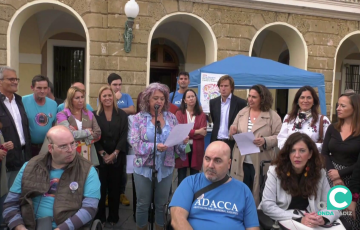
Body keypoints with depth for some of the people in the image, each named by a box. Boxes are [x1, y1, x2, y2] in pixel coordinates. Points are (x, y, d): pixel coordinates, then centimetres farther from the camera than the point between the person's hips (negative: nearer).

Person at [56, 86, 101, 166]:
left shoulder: (89, 114, 11)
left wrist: (77, 133, -9)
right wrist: (88, 132, -4)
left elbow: (98, 134, 2)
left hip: (89, 156, 3)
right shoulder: (62, 115, -1)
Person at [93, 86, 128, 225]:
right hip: (100, 157, -1)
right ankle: (100, 217, 16)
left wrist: (114, 154, -11)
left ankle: (113, 217, 20)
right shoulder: (95, 115, 2)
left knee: (115, 187, 7)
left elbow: (123, 136, -2)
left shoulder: (122, 115, 4)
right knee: (101, 187, 1)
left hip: (117, 157, 1)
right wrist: (103, 154, -11)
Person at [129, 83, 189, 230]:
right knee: (143, 203, 10)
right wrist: (155, 146, -26)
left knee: (162, 203, 13)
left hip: (166, 167, 2)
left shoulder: (171, 118, 2)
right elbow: (135, 143, -13)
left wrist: (183, 141, -19)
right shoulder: (139, 118, -5)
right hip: (144, 167, -2)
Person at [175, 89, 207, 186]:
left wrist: (188, 134, -11)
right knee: (181, 177, 3)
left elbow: (203, 133, -3)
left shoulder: (202, 115, 8)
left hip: (196, 149, 1)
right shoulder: (179, 113, 4)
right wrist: (196, 132, -12)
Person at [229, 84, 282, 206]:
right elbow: (233, 134, 15)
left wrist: (265, 141, -24)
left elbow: (279, 137, -7)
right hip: (241, 162, 4)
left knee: (258, 194, 7)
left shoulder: (273, 116, -4)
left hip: (261, 163, -4)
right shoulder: (242, 112, 9)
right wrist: (232, 131, -8)